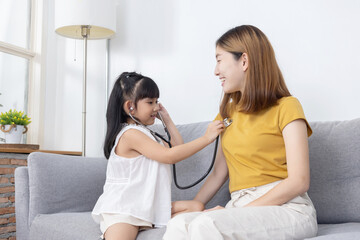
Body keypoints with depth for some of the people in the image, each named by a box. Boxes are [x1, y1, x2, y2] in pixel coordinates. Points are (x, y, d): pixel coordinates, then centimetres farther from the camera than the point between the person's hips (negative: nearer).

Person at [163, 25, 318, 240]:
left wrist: (241, 212, -14)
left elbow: (299, 181, -9)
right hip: (239, 207, 5)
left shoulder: (286, 107, 0)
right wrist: (192, 207, 6)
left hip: (287, 209, -5)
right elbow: (219, 174, 18)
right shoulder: (229, 112, 21)